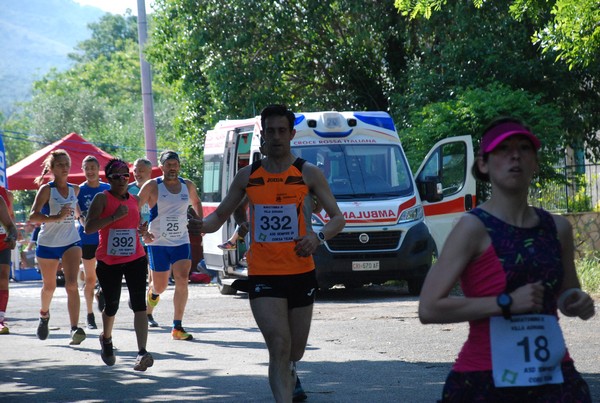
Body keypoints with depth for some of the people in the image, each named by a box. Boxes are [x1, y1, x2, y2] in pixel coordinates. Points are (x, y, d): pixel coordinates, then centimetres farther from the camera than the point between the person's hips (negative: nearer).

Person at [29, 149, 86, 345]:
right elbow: (33, 216, -24)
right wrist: (57, 217, -35)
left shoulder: (75, 189, 4)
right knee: (49, 286, 15)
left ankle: (75, 329, -27)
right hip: (48, 244, -2)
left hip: (71, 242, 2)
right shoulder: (46, 189, -11)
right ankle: (44, 314, 47)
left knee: (72, 284, -17)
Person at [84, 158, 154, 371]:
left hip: (135, 259, 3)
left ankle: (142, 353, -23)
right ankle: (106, 338, 42)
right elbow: (88, 227, -15)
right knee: (111, 305, 10)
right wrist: (114, 217, -21)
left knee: (139, 304, -13)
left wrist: (142, 230, 4)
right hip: (108, 261, -2)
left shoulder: (134, 200, 11)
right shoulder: (102, 198, -4)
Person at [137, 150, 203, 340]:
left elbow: (196, 202, 27)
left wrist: (199, 222, 13)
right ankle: (153, 293, 47)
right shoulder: (152, 186, -6)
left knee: (182, 281, -14)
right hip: (158, 243, -2)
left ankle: (177, 328, -12)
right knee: (160, 286, 6)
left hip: (182, 242, 2)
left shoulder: (188, 186, 6)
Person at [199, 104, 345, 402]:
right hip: (262, 275, -1)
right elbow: (220, 215, 13)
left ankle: (289, 377, 50)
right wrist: (198, 226, -10)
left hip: (301, 273, 1)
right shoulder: (247, 176, 5)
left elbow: (338, 218, 1)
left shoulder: (308, 173, 0)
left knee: (295, 350, 15)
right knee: (279, 347, -17)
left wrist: (318, 237, -21)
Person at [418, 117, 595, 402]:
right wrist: (506, 303, -18)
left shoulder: (557, 228, 9)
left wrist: (578, 304, 3)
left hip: (553, 376, 4)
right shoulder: (474, 228, -6)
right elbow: (429, 308, -14)